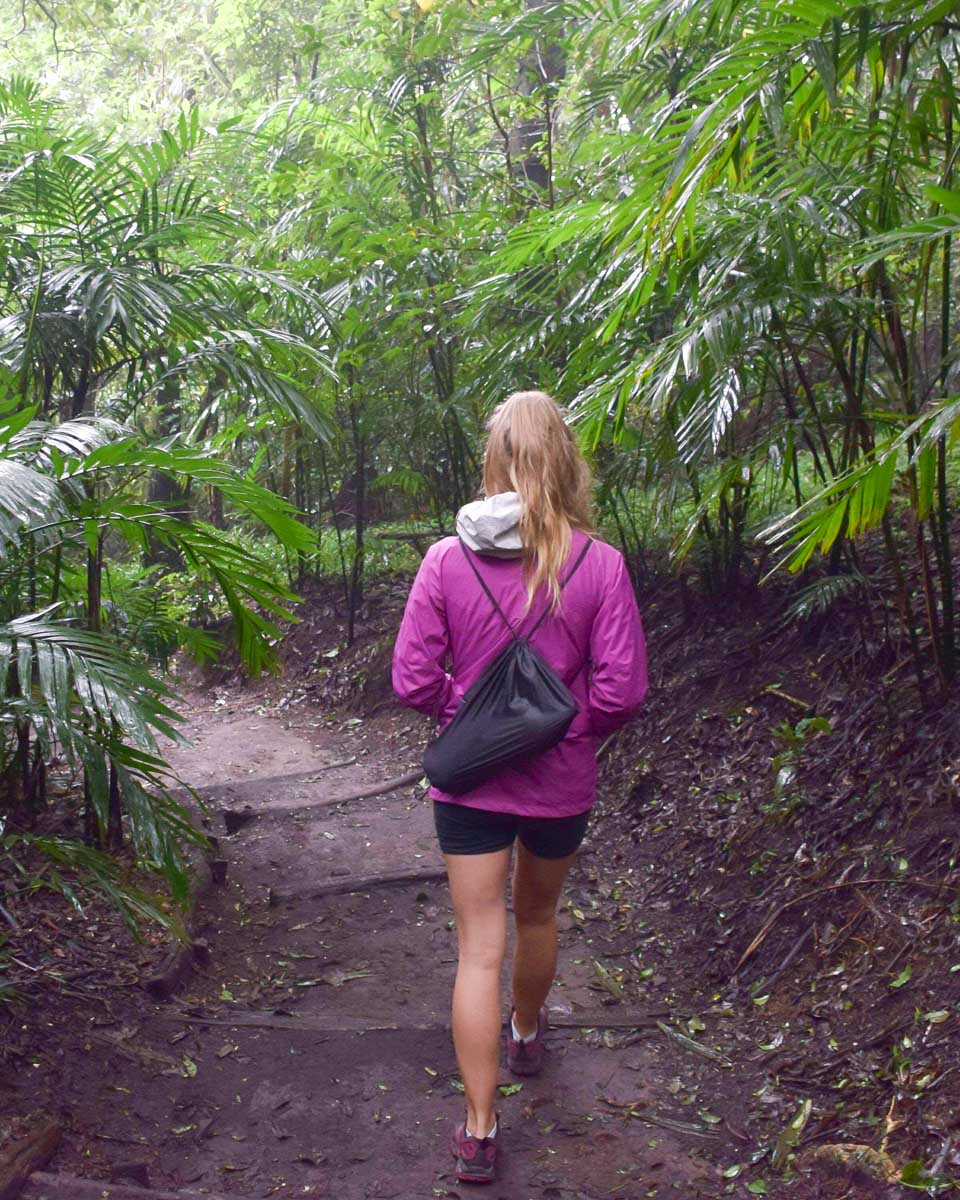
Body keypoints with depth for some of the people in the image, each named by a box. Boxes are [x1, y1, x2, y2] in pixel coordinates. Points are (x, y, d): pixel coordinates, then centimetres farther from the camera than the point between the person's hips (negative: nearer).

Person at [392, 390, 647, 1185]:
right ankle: (527, 1035, 52)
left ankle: (480, 1131, 10)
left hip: (469, 782, 0)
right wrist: (574, 726, 4)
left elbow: (413, 680, -11)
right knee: (538, 916, 26)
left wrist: (468, 713, 7)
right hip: (561, 784, 1)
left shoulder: (447, 560, -12)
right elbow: (621, 692, -15)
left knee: (481, 948, 7)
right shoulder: (600, 566, -15)